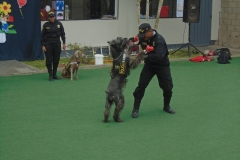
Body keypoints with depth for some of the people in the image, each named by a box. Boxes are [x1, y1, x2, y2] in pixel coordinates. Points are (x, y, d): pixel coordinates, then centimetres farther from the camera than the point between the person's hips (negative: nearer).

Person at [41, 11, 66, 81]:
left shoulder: (59, 24, 2)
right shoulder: (45, 25, -2)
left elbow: (62, 34, 7)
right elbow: (42, 36, 1)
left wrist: (64, 43, 3)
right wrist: (43, 45, -5)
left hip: (57, 43, 2)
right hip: (48, 44, -2)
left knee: (56, 60, 6)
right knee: (49, 60, -2)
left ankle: (54, 74, 18)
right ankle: (50, 75, 5)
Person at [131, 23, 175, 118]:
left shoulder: (159, 40, -30)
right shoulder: (143, 37, -13)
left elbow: (160, 56, -42)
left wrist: (146, 56, -50)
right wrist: (133, 42, -19)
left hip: (162, 65, -3)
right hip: (149, 64, 3)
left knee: (167, 87, 2)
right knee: (141, 85, -8)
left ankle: (166, 106, 28)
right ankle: (135, 109, 0)